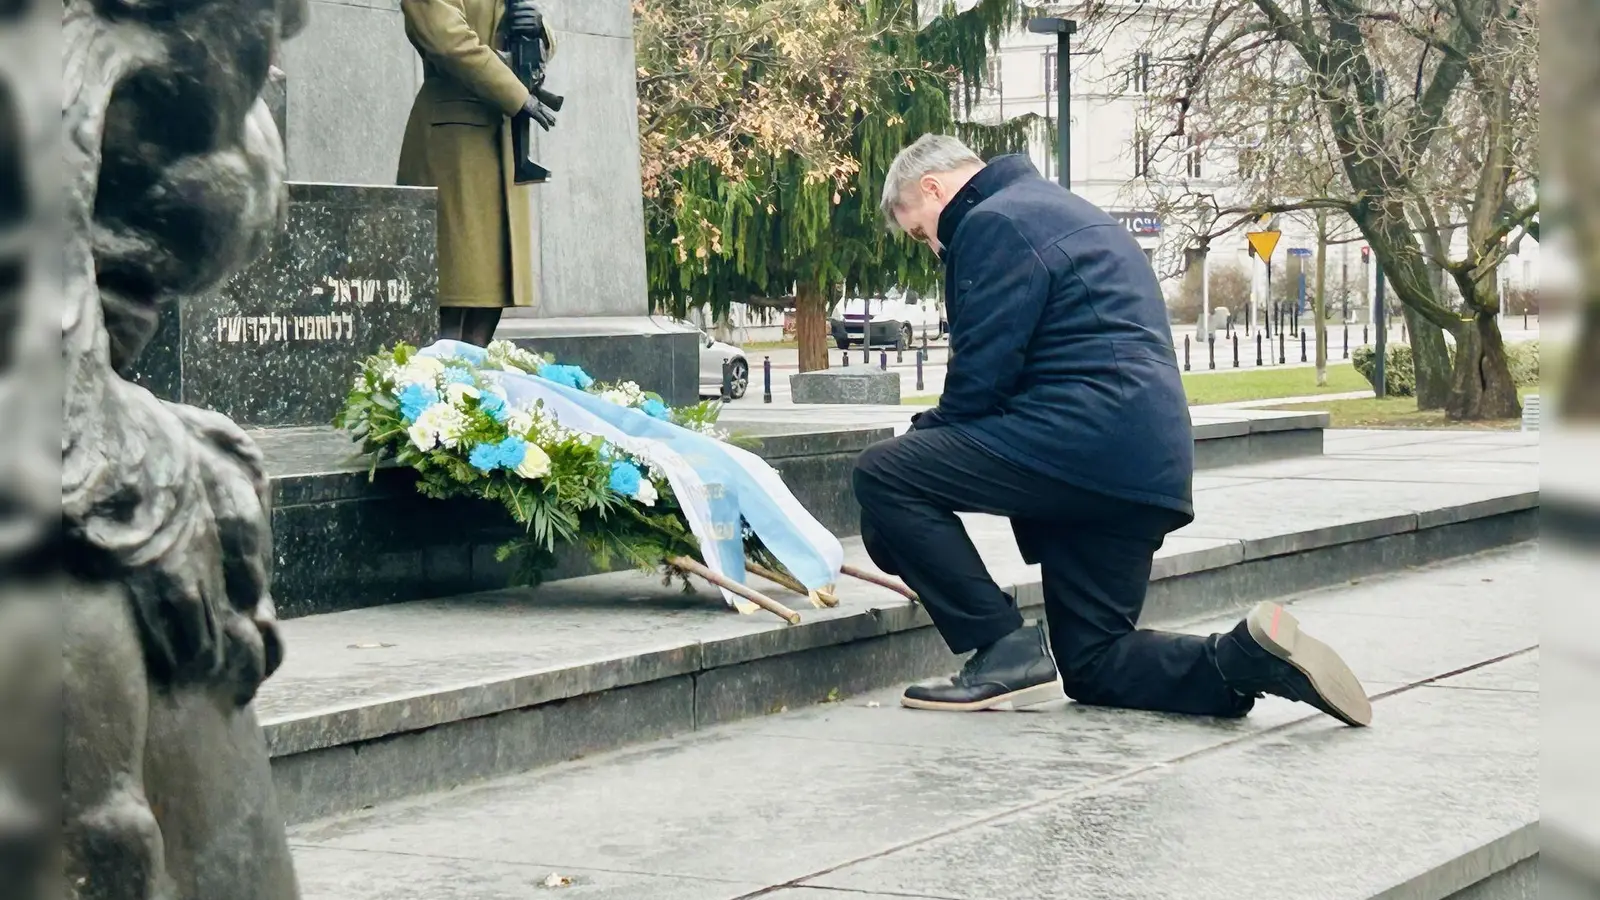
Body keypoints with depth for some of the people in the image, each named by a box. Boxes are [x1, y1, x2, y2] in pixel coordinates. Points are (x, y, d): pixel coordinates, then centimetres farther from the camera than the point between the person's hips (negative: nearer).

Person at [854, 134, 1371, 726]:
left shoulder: (994, 223, -4)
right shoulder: (1061, 210, 28)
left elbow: (981, 377, -12)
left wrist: (921, 436, 6)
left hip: (1087, 438, -10)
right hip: (1147, 469, 10)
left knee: (883, 474, -8)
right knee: (1092, 666, 15)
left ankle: (1006, 652, -9)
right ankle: (1248, 659, -4)